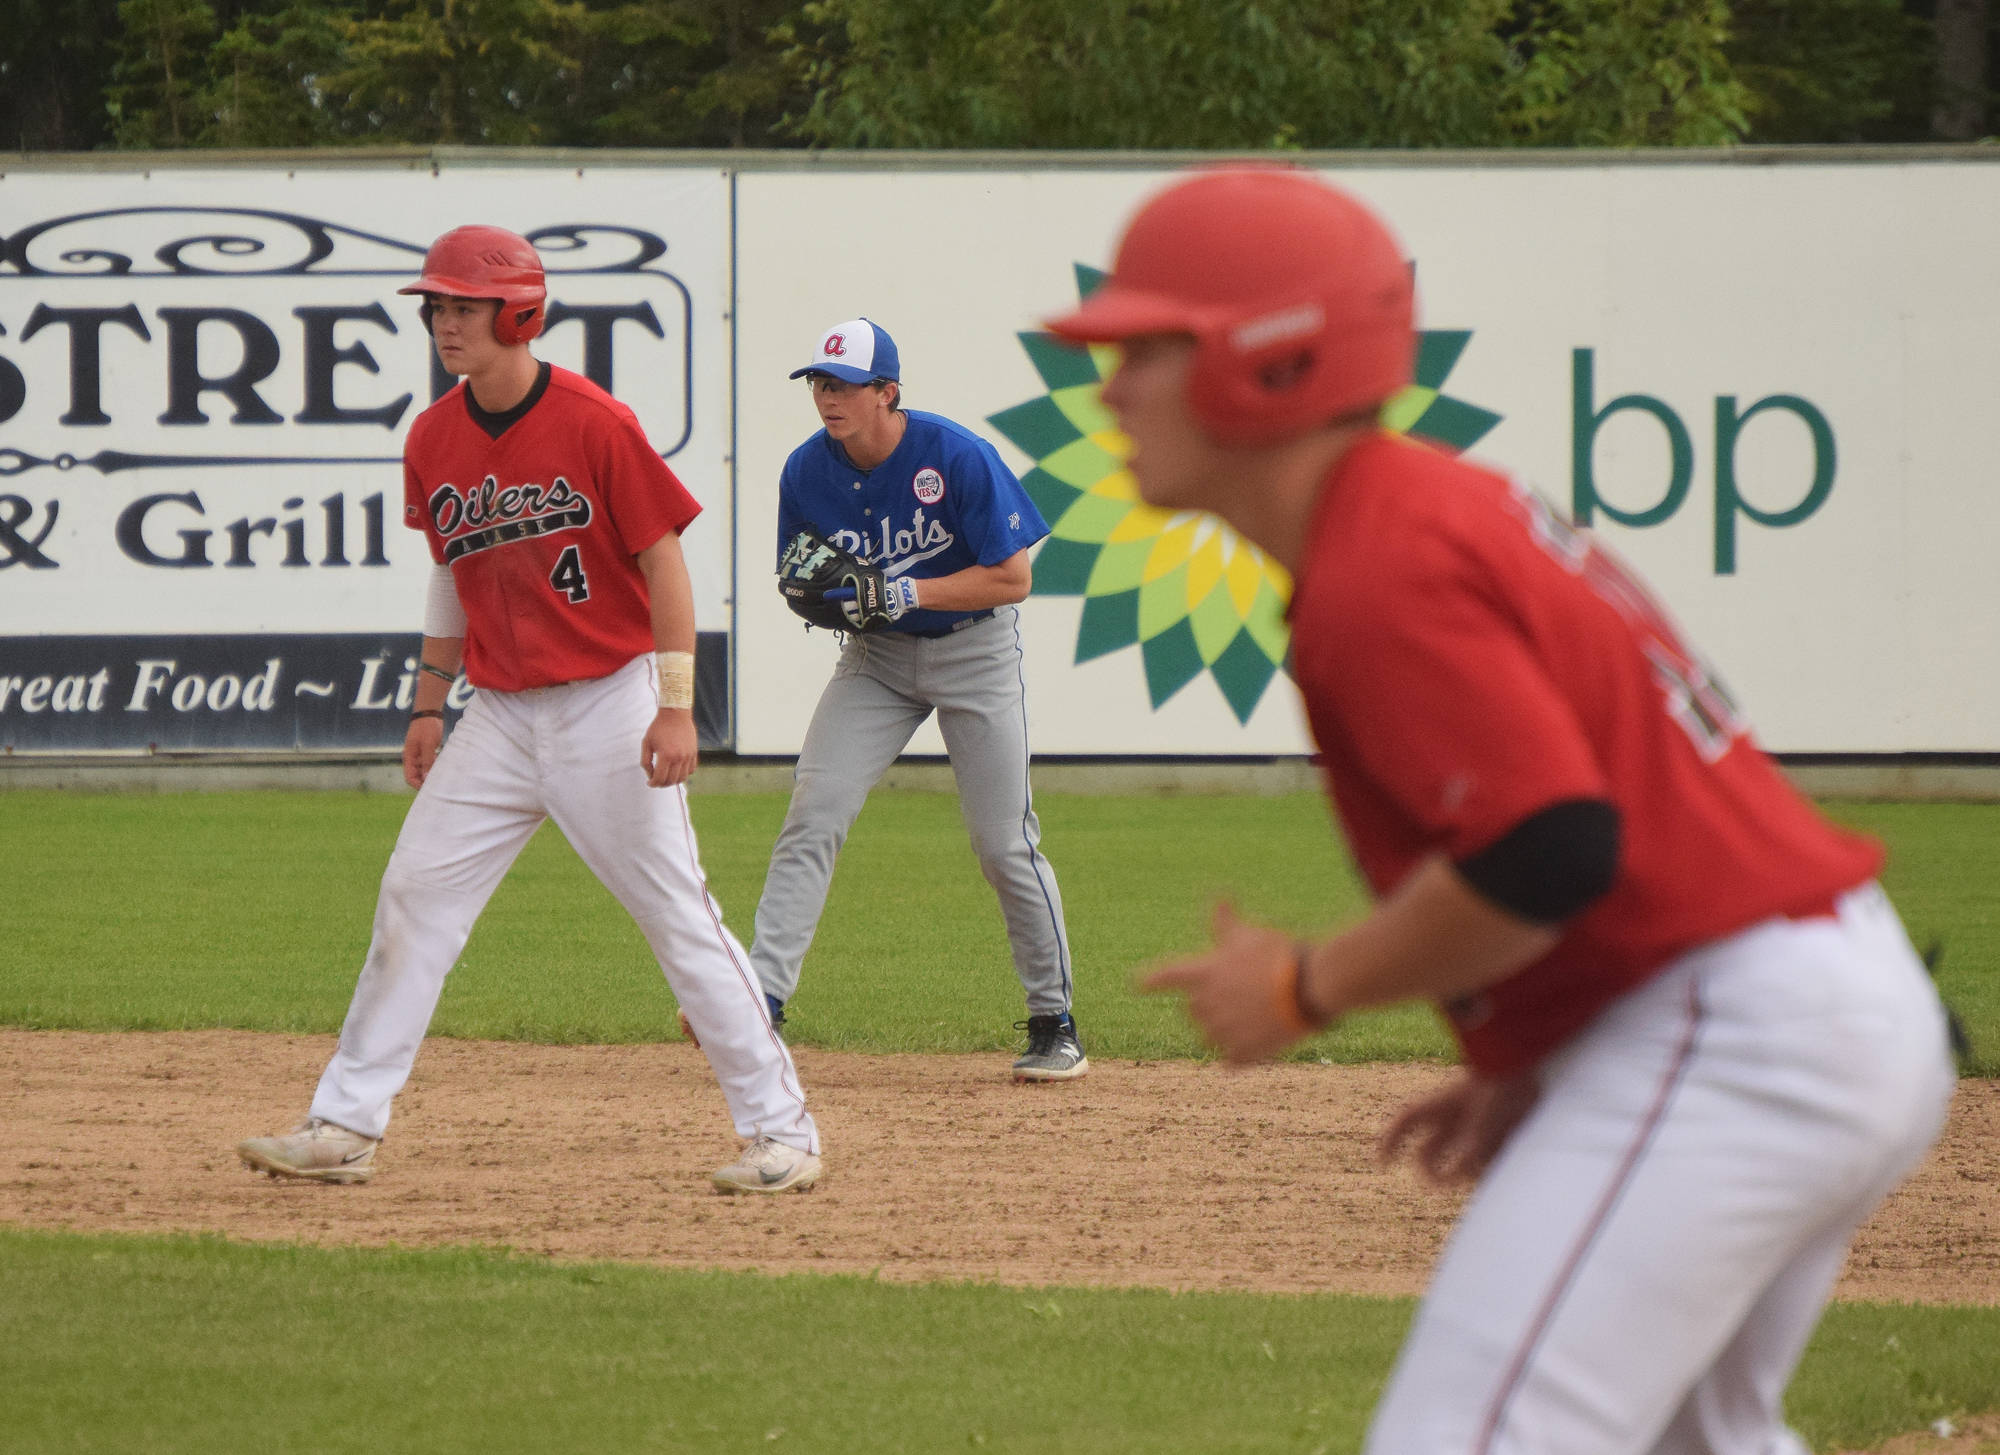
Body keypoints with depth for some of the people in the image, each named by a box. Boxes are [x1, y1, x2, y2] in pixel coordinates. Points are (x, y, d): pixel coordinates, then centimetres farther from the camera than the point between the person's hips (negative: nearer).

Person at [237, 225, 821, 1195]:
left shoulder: (594, 424, -15)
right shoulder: (434, 440, 4)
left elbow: (663, 561, -12)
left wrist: (675, 706, -17)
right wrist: (429, 705, 18)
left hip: (608, 705, -6)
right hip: (500, 713, 6)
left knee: (677, 914, -5)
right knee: (414, 895, 1)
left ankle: (781, 1130, 2)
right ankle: (344, 1126, 6)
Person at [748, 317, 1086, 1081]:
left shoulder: (959, 457, -22)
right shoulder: (807, 471, -9)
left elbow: (1012, 580, -19)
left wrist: (904, 593, -29)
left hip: (973, 651, -3)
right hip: (876, 656, 3)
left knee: (1003, 841, -4)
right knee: (811, 814, -13)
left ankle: (1055, 1020, 11)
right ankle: (762, 996, -16)